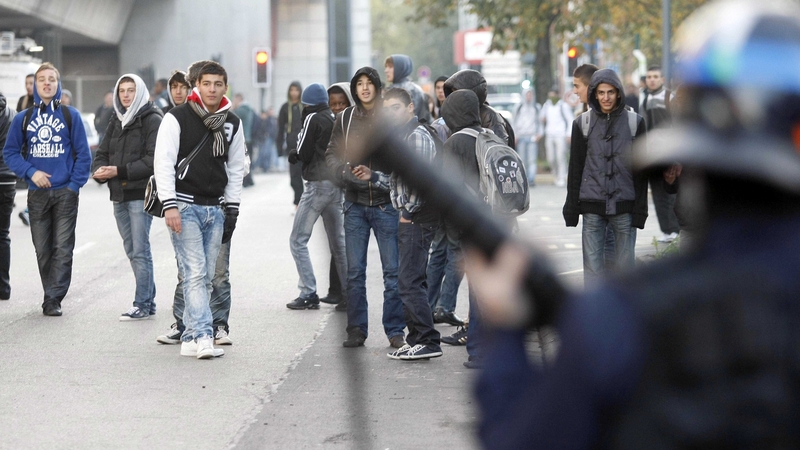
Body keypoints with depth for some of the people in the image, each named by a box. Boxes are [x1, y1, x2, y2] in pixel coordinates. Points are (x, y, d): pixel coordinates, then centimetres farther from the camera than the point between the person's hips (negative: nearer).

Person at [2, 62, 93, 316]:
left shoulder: (71, 116, 2)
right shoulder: (23, 119, 5)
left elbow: (83, 154, 2)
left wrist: (75, 184, -7)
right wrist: (31, 172, -9)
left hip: (65, 192, -2)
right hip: (37, 194, 2)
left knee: (62, 248, -6)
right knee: (43, 250, 6)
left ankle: (53, 298, -4)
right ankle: (52, 297, 16)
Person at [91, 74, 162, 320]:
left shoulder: (152, 120, -7)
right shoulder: (117, 121, 16)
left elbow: (153, 160, -16)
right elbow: (102, 154, 14)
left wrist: (119, 171, -19)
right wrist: (100, 170, -9)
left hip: (141, 193, -8)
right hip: (119, 195, 8)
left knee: (140, 250, -7)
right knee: (132, 251, 11)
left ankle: (142, 304, -3)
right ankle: (148, 301, 19)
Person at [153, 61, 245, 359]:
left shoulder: (232, 124, 10)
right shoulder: (177, 118, -6)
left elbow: (236, 168, 17)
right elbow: (163, 162, -10)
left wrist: (232, 209, 11)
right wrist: (169, 205, -18)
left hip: (215, 209, 6)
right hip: (185, 206, -5)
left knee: (206, 277, 6)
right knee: (194, 273, -14)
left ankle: (190, 339, 12)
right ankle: (204, 337, -19)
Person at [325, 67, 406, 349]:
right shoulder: (345, 119, 6)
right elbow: (332, 153, 10)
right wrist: (344, 172, -11)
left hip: (386, 203, -2)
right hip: (355, 204, 2)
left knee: (393, 270, 0)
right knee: (354, 271, 5)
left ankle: (395, 331, 7)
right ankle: (356, 330, 13)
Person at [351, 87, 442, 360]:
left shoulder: (418, 136, -14)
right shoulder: (401, 136, 18)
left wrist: (408, 212, -15)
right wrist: (372, 176, 13)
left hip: (417, 218, -11)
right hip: (409, 218, 11)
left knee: (408, 282, -11)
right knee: (411, 281, 12)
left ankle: (428, 342, -9)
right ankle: (417, 341, 17)